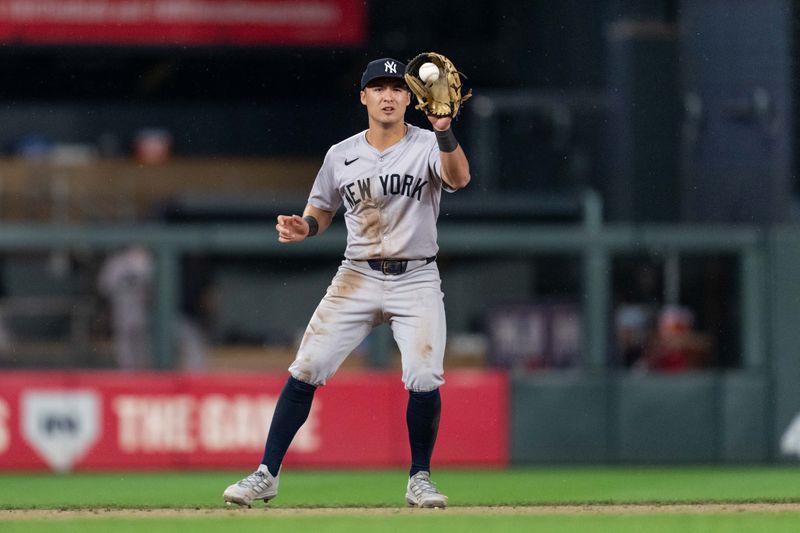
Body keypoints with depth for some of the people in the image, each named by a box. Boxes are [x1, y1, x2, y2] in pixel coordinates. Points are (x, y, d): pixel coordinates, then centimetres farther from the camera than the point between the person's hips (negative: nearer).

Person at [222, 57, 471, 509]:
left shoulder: (427, 146, -5)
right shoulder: (342, 156, 5)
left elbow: (459, 178, -26)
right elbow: (321, 212, 17)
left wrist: (444, 131, -43)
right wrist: (303, 228, -6)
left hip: (416, 280, -2)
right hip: (358, 277, 2)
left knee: (425, 379, -16)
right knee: (306, 370, -6)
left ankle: (420, 479, 5)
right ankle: (267, 475, 1)